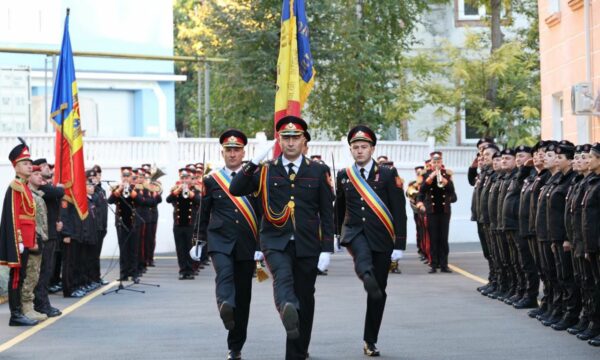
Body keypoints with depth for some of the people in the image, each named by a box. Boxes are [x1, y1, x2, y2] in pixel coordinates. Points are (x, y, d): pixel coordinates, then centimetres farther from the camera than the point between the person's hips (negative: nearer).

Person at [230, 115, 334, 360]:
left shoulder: (318, 172, 7)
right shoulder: (266, 171, 7)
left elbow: (327, 213, 6)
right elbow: (235, 190, -4)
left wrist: (326, 248, -1)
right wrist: (254, 162, -13)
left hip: (307, 245, 2)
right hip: (276, 242, -1)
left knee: (304, 299, 6)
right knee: (282, 276, -32)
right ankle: (288, 310, -62)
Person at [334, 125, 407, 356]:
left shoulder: (388, 174, -2)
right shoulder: (343, 176, 6)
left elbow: (399, 212, -4)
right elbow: (339, 209, 19)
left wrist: (399, 245, -10)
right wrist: (337, 236, 24)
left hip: (381, 237, 0)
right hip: (354, 232, 0)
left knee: (379, 291, 3)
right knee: (362, 251, -38)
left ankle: (370, 341, 13)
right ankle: (367, 277, -69)